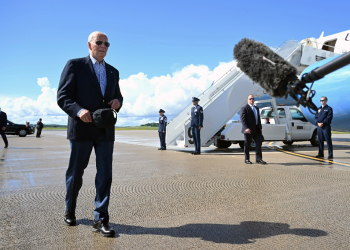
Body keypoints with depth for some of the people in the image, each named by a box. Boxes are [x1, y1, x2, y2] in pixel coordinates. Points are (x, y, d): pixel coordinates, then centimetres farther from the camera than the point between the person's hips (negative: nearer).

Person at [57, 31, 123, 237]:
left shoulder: (113, 72, 14)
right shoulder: (75, 65, 0)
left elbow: (118, 96, 21)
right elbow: (62, 96, -6)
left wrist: (118, 102, -3)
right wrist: (78, 110, -23)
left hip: (106, 130, 4)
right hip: (82, 128, -3)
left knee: (105, 174, -1)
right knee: (75, 172, 10)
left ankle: (101, 219, 8)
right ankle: (70, 211, 34)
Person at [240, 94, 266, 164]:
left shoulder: (256, 108, 20)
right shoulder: (244, 108, -4)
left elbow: (258, 119, 23)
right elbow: (243, 119, -13)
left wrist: (260, 128, 14)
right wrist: (246, 128, -23)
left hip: (256, 129, 6)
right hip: (248, 130, -6)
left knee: (259, 142, 0)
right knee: (247, 145, 2)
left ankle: (258, 158, 7)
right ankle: (247, 159, 13)